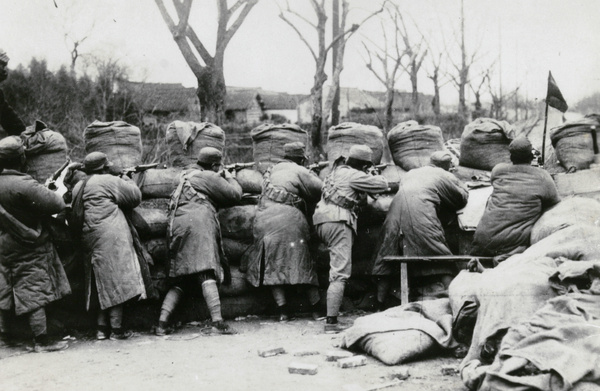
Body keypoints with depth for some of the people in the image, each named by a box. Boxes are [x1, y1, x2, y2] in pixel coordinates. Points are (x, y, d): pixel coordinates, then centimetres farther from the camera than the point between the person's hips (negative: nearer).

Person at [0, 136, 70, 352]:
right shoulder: (24, 185, -24)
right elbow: (57, 205, -25)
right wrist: (57, 190, -4)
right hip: (28, 247, -7)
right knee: (34, 292, -1)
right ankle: (41, 340, 4)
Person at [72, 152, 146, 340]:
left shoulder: (79, 187, 16)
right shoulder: (108, 181, -5)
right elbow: (135, 196, 0)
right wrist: (126, 180, 18)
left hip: (91, 240, 8)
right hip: (111, 239, -7)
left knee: (104, 284, 13)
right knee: (116, 281, -4)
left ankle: (102, 328, 12)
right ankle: (116, 328, -3)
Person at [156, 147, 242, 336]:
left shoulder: (186, 176, 30)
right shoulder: (209, 177, 5)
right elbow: (235, 194, 5)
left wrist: (221, 177, 31)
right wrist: (230, 177, 23)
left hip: (176, 226, 8)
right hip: (199, 223, -8)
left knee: (179, 281, 8)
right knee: (206, 274, -17)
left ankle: (162, 323, -3)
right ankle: (217, 322, -27)